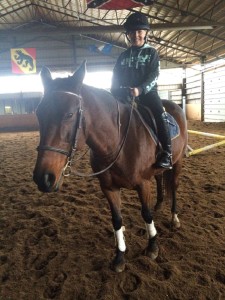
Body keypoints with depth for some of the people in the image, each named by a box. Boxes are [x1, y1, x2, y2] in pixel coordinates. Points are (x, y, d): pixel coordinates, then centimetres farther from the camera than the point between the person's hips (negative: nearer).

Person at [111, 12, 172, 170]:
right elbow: (116, 77, 14)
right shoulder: (123, 55, 16)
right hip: (125, 94, 5)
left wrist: (140, 89, -24)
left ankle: (167, 153, -23)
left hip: (147, 92, -4)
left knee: (160, 114, -27)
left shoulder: (152, 52, 7)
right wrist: (115, 94, -5)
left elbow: (154, 75, -7)